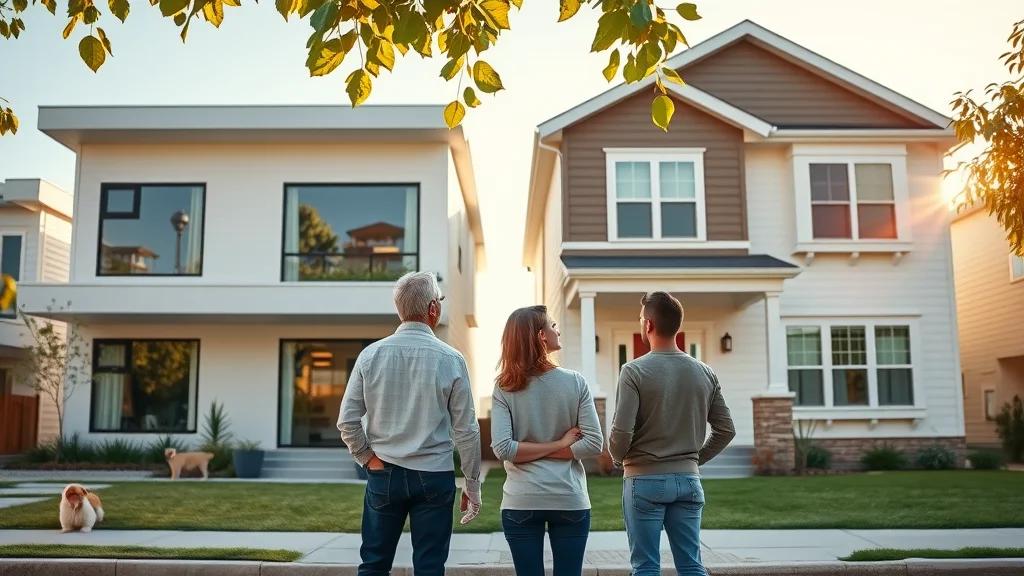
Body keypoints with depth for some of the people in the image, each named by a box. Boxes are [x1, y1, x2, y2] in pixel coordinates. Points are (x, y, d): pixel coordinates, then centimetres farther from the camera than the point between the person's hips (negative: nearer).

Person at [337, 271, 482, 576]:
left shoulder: (371, 355, -4)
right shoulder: (451, 359, -8)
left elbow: (347, 420, -5)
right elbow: (466, 430, -5)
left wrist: (368, 457, 9)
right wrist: (472, 484, 5)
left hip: (383, 475, 2)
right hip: (434, 477, -2)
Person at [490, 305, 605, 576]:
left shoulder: (504, 388, -3)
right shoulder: (574, 382, -4)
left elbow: (504, 449, -12)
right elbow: (594, 443, -9)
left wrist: (539, 450, -2)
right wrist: (561, 445, -1)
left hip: (521, 502, 1)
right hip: (569, 500, 0)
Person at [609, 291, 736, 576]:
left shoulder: (635, 371, -12)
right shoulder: (705, 373, 3)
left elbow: (621, 432, -15)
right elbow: (726, 430, 6)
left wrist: (618, 459, 5)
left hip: (644, 480, -4)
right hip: (688, 480, 4)